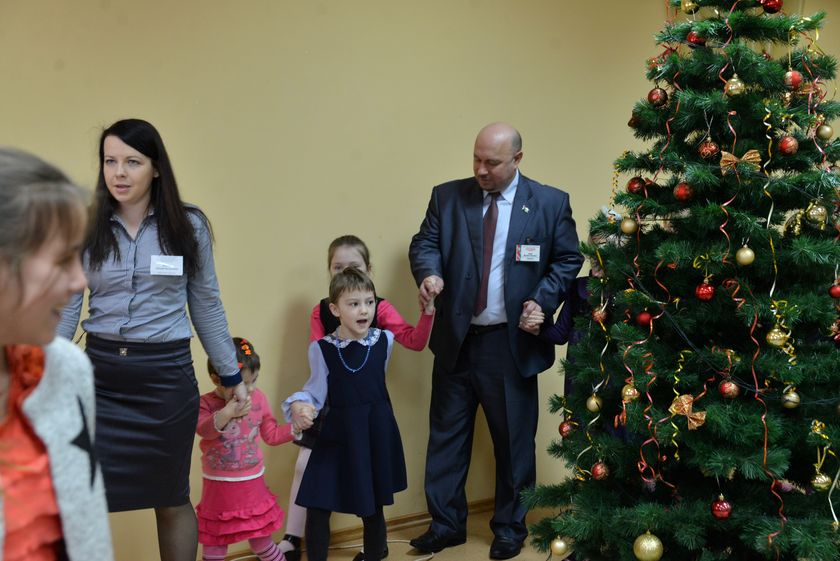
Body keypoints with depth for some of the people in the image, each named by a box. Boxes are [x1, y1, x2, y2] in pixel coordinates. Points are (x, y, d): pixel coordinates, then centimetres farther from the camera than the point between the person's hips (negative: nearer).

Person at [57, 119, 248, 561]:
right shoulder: (86, 228, 1)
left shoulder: (188, 225, -1)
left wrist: (231, 375, 8)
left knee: (171, 499, 12)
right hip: (99, 372, 1)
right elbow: (64, 307, 2)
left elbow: (206, 306, 6)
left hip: (167, 374, -1)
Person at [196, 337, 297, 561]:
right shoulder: (207, 403, -13)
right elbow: (203, 430, -34)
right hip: (219, 490, -2)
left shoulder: (258, 399, -1)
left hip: (252, 486, 2)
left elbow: (272, 435, 9)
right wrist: (226, 414, -50)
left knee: (262, 543, 13)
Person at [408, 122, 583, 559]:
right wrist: (429, 273, -22)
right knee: (447, 434, 10)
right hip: (456, 340, 2)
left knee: (514, 438, 9)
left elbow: (568, 260, 2)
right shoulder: (447, 196, 3)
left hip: (512, 342, -2)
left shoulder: (551, 203, -1)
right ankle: (446, 523, 24)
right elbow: (424, 243, 1)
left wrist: (543, 301, -13)